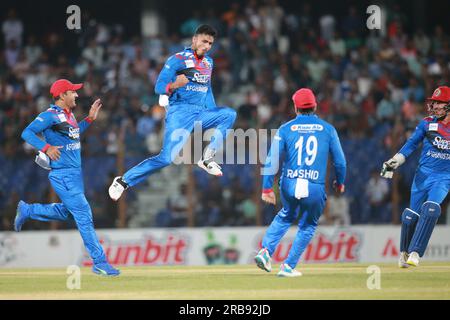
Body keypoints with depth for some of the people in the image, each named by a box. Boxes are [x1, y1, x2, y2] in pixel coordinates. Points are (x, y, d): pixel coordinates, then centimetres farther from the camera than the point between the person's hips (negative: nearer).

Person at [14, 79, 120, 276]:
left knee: (68, 212, 23)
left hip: (75, 174, 9)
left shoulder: (69, 115, 12)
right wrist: (46, 148, -29)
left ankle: (27, 210, 36)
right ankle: (99, 263, -5)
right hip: (62, 175, -9)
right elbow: (27, 133, -18)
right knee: (84, 217, -8)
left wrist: (90, 118, 20)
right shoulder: (50, 115, -14)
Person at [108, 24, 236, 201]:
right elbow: (159, 87, -11)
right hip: (180, 113, -7)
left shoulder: (208, 62, 16)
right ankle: (124, 181, -7)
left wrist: (213, 113, 23)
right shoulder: (178, 59, -6)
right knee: (166, 158, -19)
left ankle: (207, 158, -10)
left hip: (201, 114, 7)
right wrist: (173, 85, -31)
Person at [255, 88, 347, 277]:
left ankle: (265, 251, 12)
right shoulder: (328, 129, 4)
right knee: (308, 226, 20)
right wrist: (340, 182, 25)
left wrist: (267, 188, 0)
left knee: (285, 216, 29)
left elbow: (272, 160, -2)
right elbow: (340, 160, 8)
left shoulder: (285, 129, 4)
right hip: (315, 188, -2)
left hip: (289, 186, 2)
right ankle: (288, 266, 15)